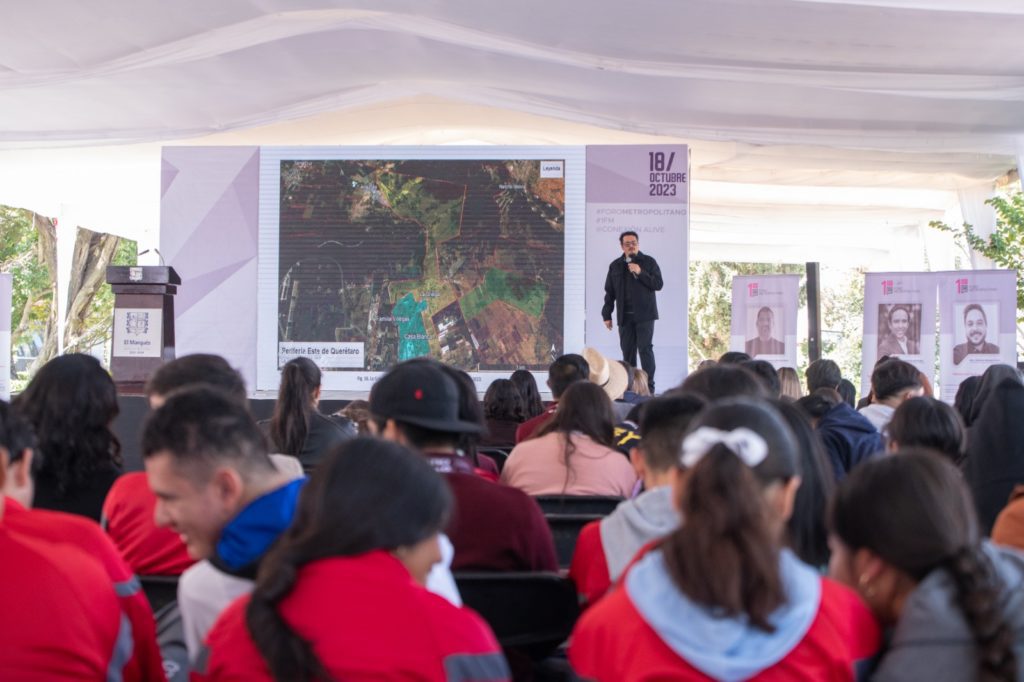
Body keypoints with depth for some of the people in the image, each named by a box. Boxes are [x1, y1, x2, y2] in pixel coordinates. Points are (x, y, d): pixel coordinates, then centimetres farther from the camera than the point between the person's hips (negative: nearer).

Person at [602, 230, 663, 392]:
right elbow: (609, 292, 13)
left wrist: (640, 273, -15)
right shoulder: (615, 265, 12)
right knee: (627, 351, 3)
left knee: (645, 349, -8)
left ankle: (649, 386, -7)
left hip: (644, 314, -3)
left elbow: (658, 284, -4)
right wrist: (607, 315, 9)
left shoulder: (649, 262, 4)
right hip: (625, 316, 3)